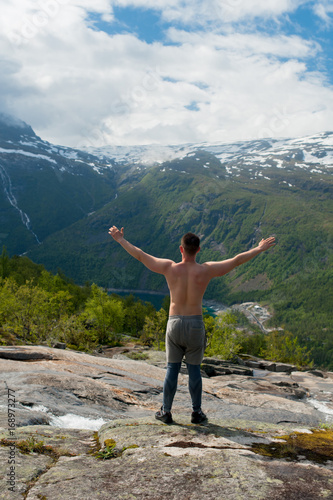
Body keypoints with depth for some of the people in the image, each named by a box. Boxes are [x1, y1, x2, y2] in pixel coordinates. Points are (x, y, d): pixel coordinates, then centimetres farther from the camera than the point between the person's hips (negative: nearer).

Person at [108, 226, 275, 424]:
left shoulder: (169, 268, -8)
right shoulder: (206, 270, -9)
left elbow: (140, 255, 0)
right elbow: (237, 260, -2)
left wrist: (121, 240, 13)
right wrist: (259, 249, 11)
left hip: (174, 324, 0)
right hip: (196, 325, 0)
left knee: (172, 369, 11)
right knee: (194, 369, 12)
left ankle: (166, 412, 20)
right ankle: (197, 412, 21)